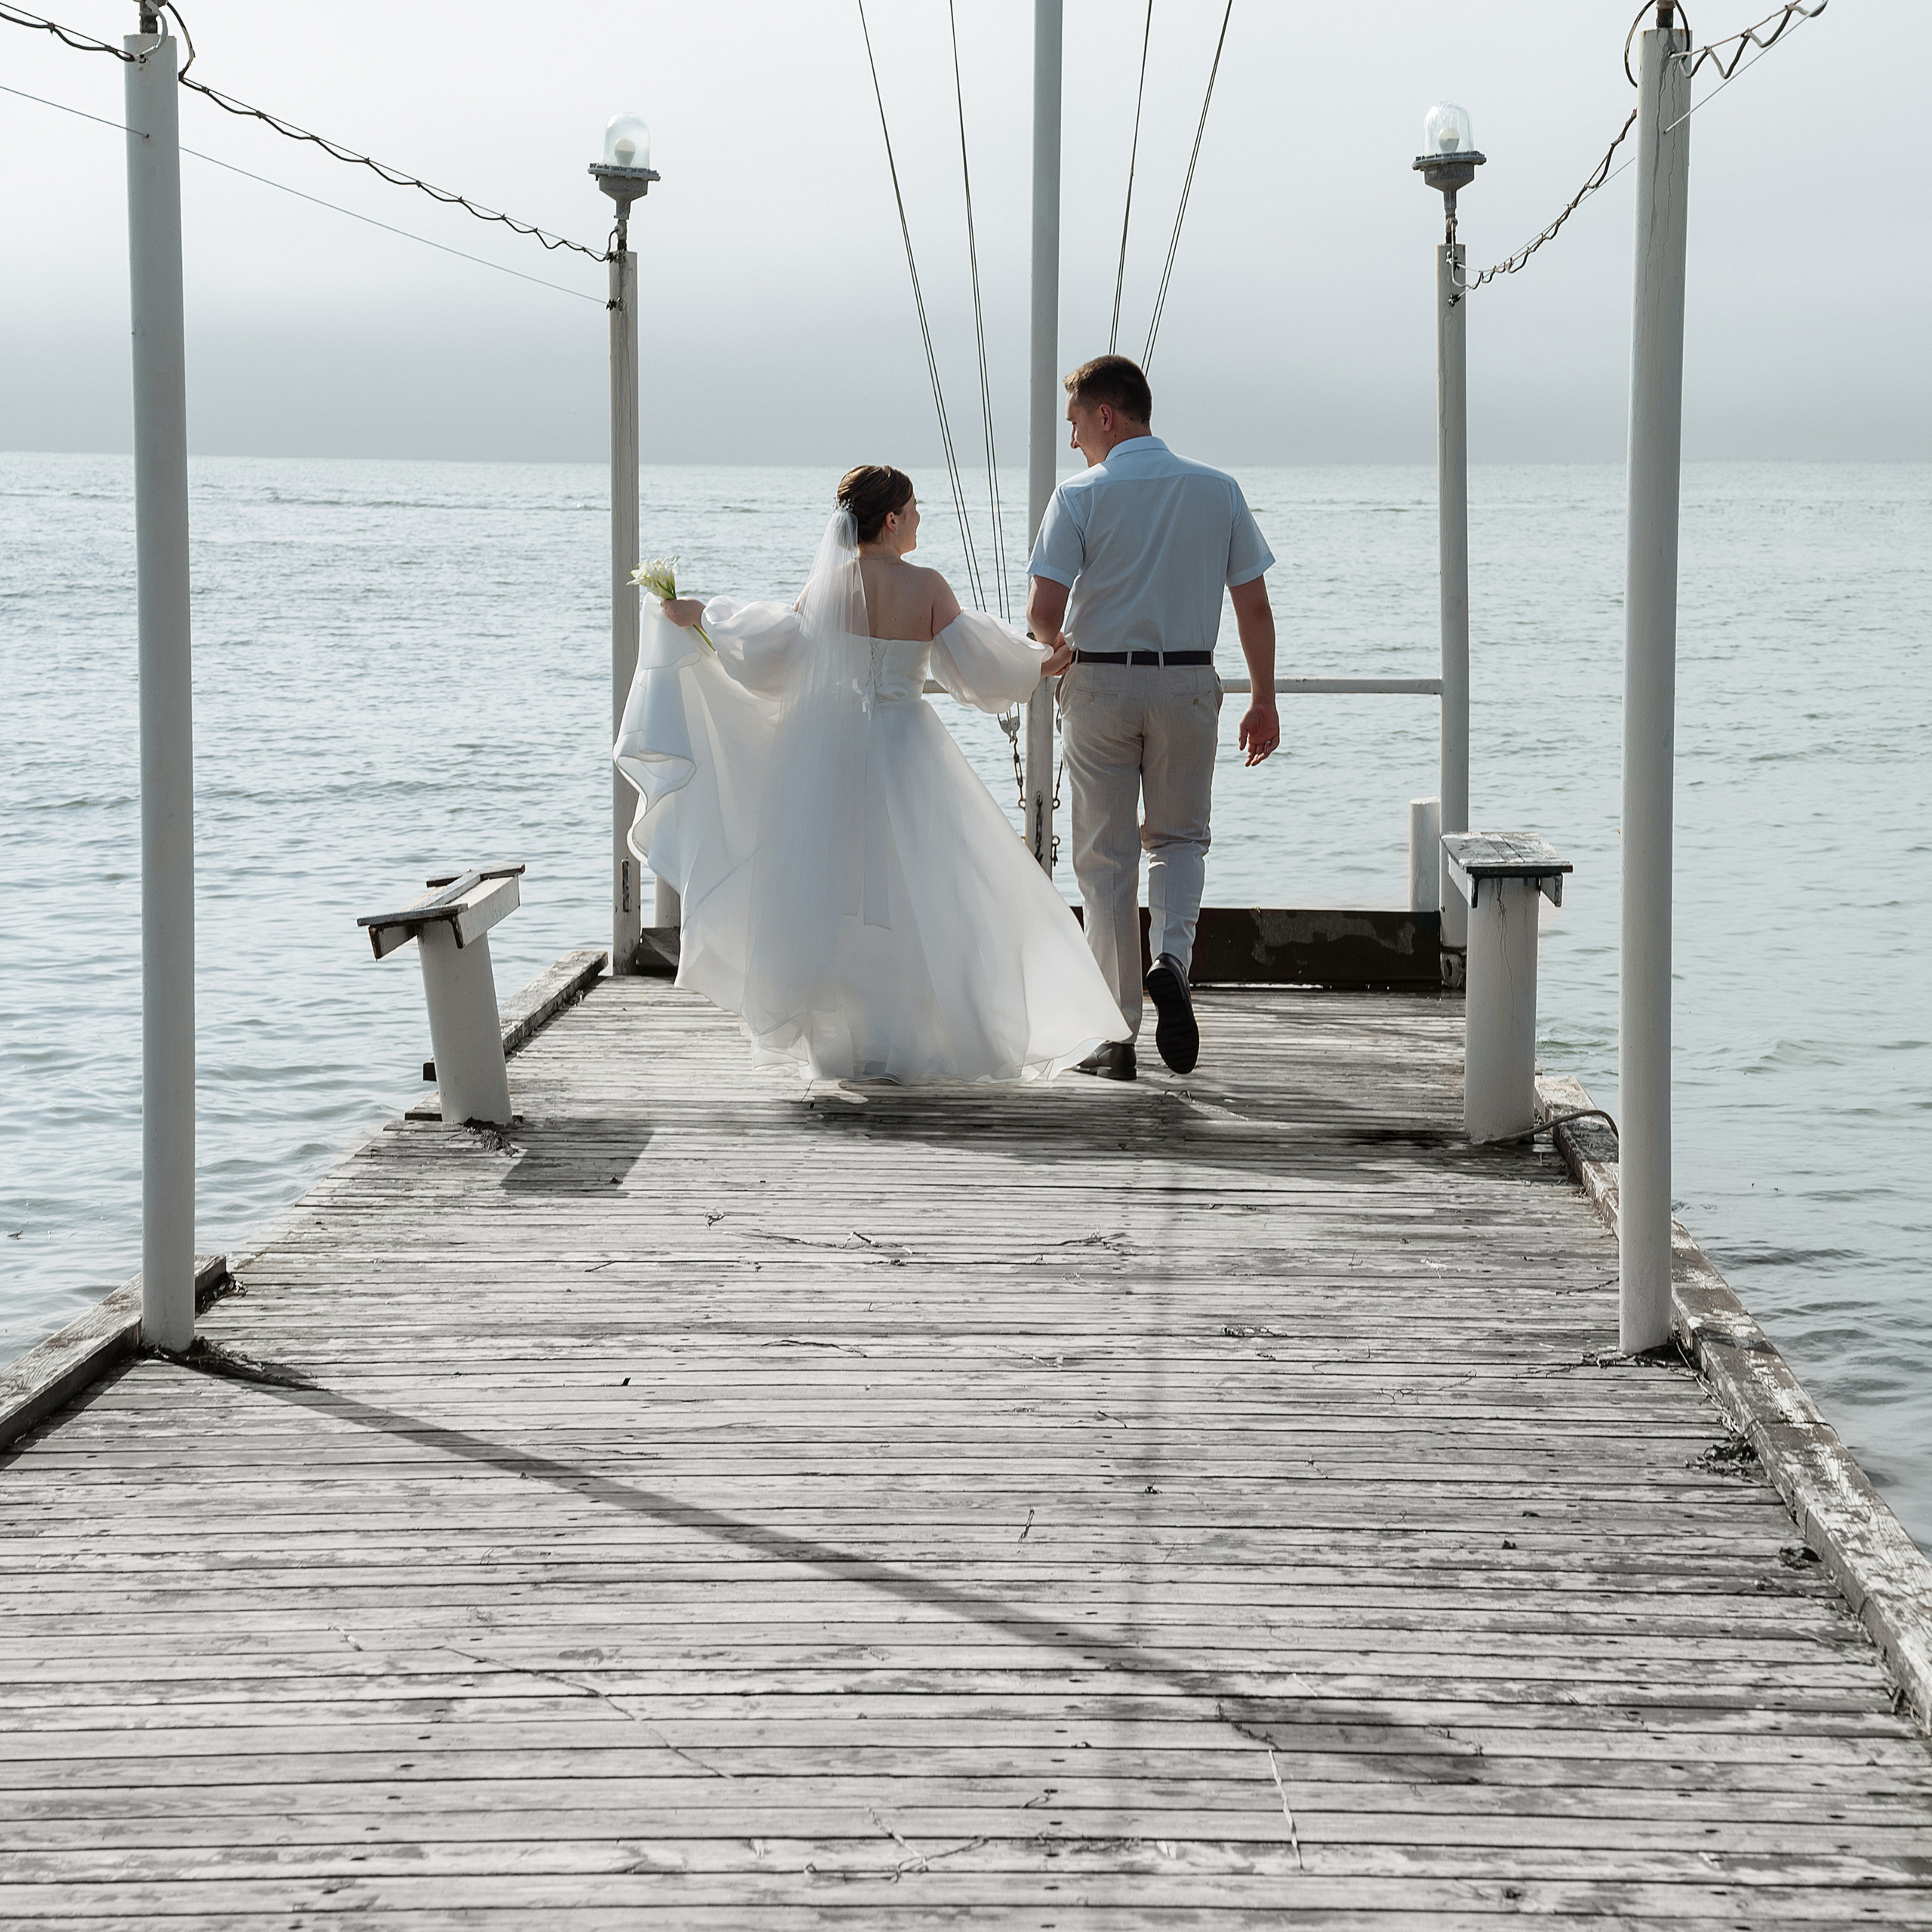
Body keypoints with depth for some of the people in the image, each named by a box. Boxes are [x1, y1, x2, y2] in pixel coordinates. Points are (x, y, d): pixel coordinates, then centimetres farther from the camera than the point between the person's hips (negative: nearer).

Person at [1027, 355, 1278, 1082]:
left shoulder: (1081, 496, -8)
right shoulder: (1218, 491, 2)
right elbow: (1253, 605, 3)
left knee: (1107, 857, 7)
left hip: (1099, 683, -2)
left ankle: (1117, 1036, 8)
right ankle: (1171, 959, -10)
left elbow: (1043, 608, -13)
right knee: (1179, 837, 19)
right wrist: (1264, 701, 10)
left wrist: (1059, 646, 9)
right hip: (1188, 682, 2)